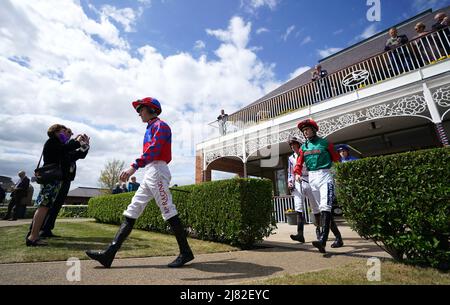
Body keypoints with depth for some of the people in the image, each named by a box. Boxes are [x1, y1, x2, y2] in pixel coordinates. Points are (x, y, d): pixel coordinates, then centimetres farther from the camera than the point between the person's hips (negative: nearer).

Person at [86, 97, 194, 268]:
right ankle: (109, 253, 8)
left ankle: (185, 252, 2)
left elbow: (153, 149, -20)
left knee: (168, 211, -8)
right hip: (149, 173, 10)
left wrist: (134, 167, -30)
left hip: (157, 171, -10)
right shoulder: (151, 129, 26)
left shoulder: (160, 125, -3)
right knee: (132, 211, 5)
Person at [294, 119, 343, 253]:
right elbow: (299, 163, 9)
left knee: (325, 206, -17)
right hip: (311, 178, 5)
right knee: (321, 208, 10)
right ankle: (337, 233, 26)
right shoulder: (303, 147, 14)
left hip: (325, 176, -5)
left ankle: (323, 239, -23)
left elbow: (336, 159, 4)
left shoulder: (325, 143, 3)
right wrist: (297, 174, -8)